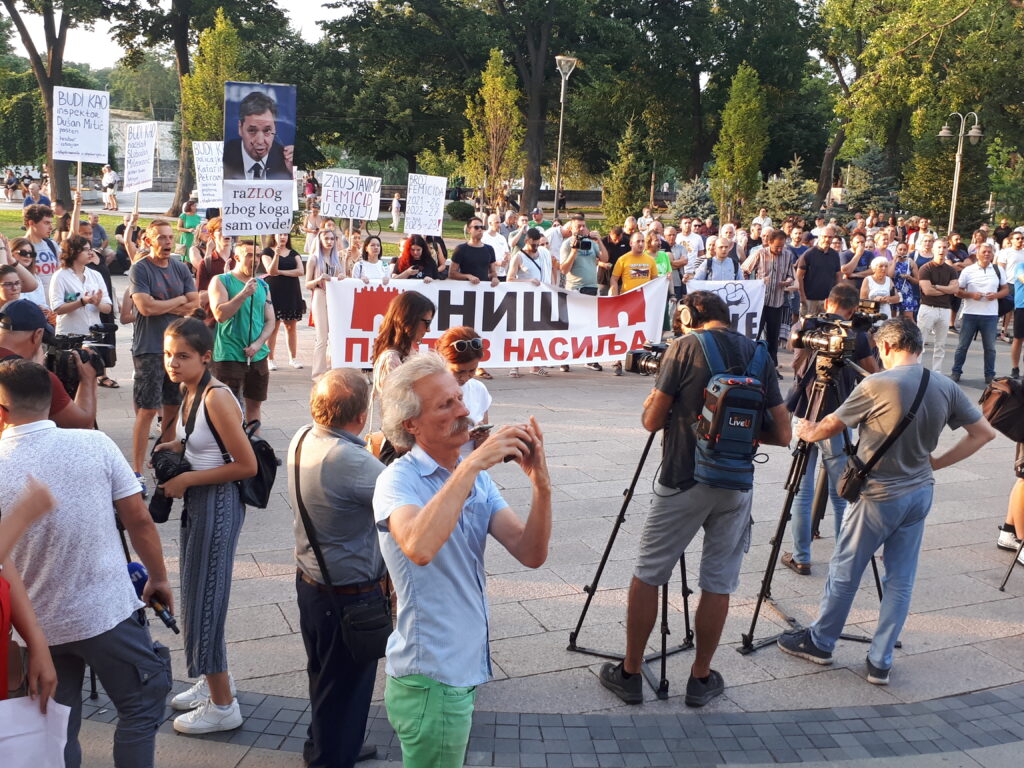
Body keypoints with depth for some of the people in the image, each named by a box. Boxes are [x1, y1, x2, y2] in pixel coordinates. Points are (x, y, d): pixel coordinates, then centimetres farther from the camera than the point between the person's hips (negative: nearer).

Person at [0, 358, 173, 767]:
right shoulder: (94, 443, -11)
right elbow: (139, 520, -7)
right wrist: (158, 578, 7)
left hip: (36, 625, 2)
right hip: (107, 611, -1)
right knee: (141, 708, 15)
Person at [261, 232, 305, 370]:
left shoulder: (293, 253, 13)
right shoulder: (268, 252, 4)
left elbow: (301, 271, -2)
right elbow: (271, 270, -10)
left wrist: (280, 272, -8)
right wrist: (277, 254, -23)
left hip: (291, 294, 3)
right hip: (274, 293, -3)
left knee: (291, 326, 4)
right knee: (273, 326, -4)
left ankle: (293, 358, 10)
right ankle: (270, 359, 1)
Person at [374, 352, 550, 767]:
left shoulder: (477, 479, 3)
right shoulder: (398, 480, -18)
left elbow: (531, 553, -7)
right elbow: (418, 547, -41)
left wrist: (540, 484, -23)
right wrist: (470, 465, -36)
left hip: (464, 668, 8)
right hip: (430, 680, -7)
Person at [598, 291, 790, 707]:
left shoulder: (684, 347, -6)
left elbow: (653, 421, -6)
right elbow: (781, 434, 4)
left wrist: (649, 405, 15)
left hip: (682, 482, -3)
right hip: (736, 486, 4)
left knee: (647, 574, 9)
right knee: (719, 583, 12)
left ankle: (630, 673, 17)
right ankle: (701, 678, 22)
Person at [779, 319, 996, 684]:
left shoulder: (876, 385, -17)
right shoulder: (946, 387, -1)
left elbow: (831, 426, -7)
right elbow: (983, 433, 6)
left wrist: (809, 433, 15)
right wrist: (937, 461, 10)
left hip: (878, 497, -5)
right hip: (919, 494, 6)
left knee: (844, 572, 11)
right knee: (900, 581, 11)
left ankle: (819, 642, 26)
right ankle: (881, 662, 16)